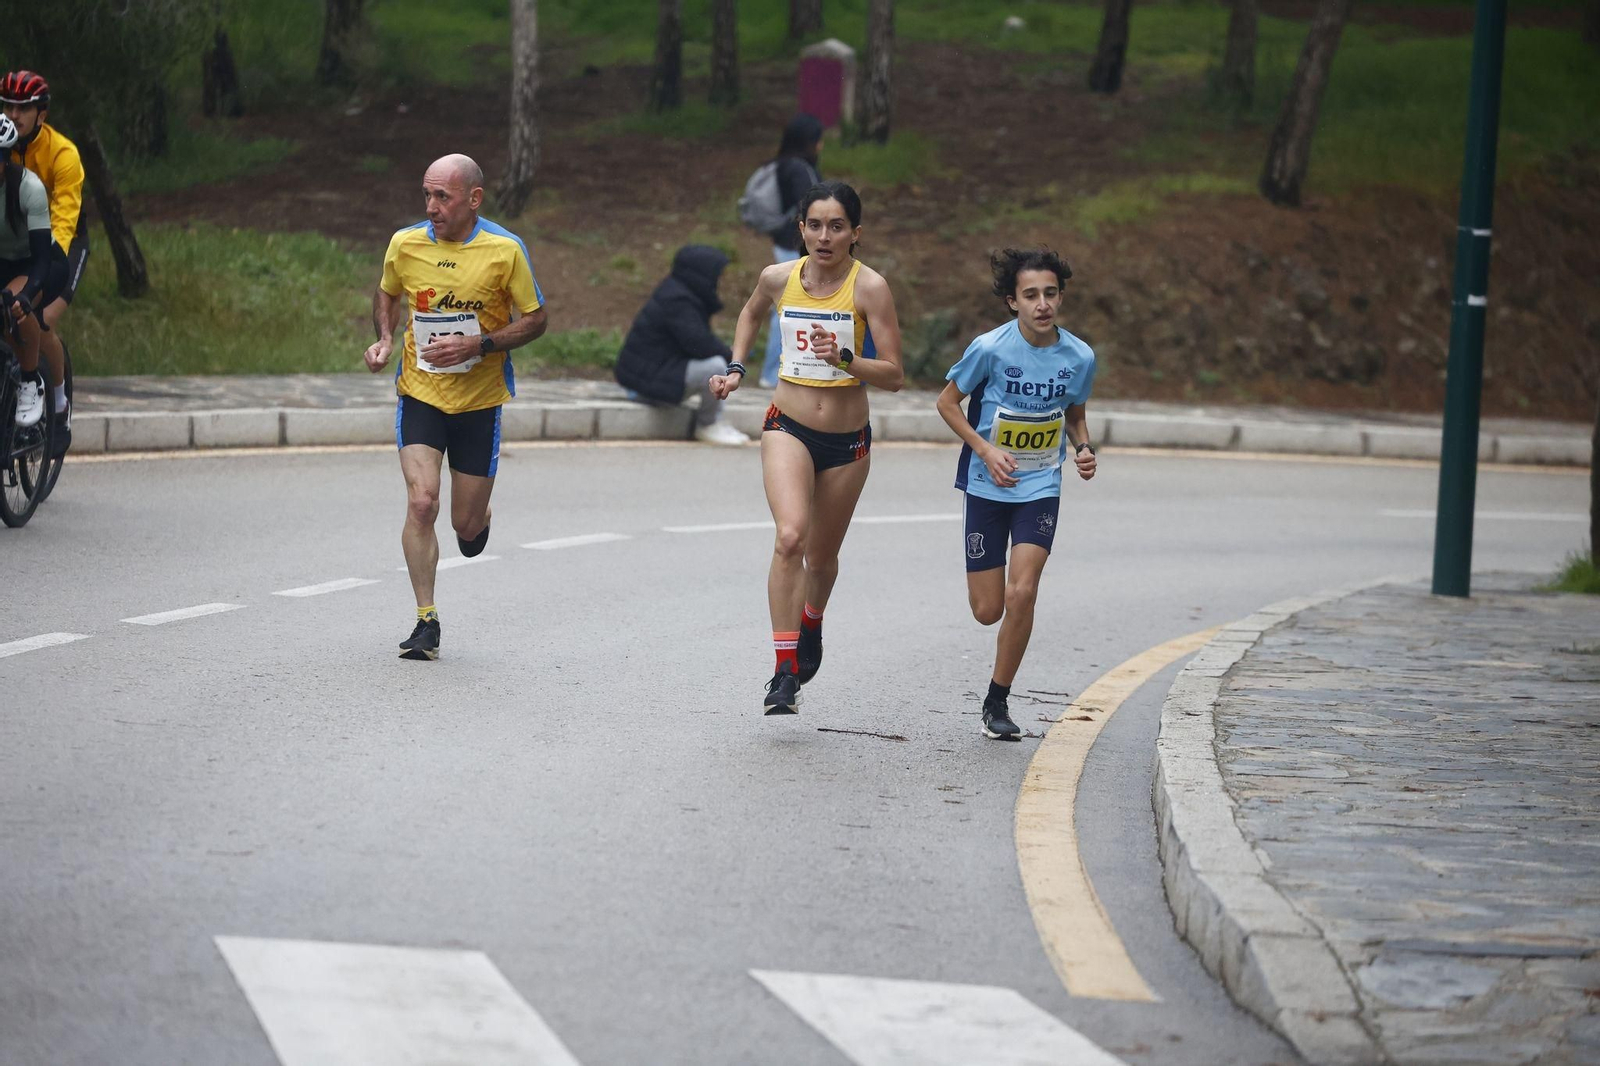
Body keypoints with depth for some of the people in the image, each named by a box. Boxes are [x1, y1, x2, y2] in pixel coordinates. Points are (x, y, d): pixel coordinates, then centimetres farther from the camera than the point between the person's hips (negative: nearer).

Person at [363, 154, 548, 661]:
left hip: (479, 399, -1)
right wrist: (385, 340, -3)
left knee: (467, 527, 3)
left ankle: (476, 517, 43)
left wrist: (476, 345, -17)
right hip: (420, 394, 1)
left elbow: (535, 320, -3)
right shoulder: (405, 244, -5)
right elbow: (387, 294, 16)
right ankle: (426, 620, -6)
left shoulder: (505, 250, -12)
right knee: (421, 503, -17)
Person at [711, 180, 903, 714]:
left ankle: (810, 626, 51)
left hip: (847, 440, 0)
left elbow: (894, 376, -15)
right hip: (789, 428, 0)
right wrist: (736, 368, 12)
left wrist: (844, 359, -30)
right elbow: (751, 313, 22)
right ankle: (785, 670, -22)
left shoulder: (869, 287, -14)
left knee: (821, 556, 16)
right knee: (790, 536, -24)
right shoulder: (779, 278, -4)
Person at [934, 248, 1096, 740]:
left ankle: (997, 702, 0)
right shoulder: (991, 348, -15)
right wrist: (985, 449, -14)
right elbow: (948, 402, -2)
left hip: (1041, 487, 1)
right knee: (988, 610, 1)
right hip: (988, 486, -1)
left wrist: (1084, 450, -7)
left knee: (1021, 594, -16)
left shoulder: (1079, 357, -7)